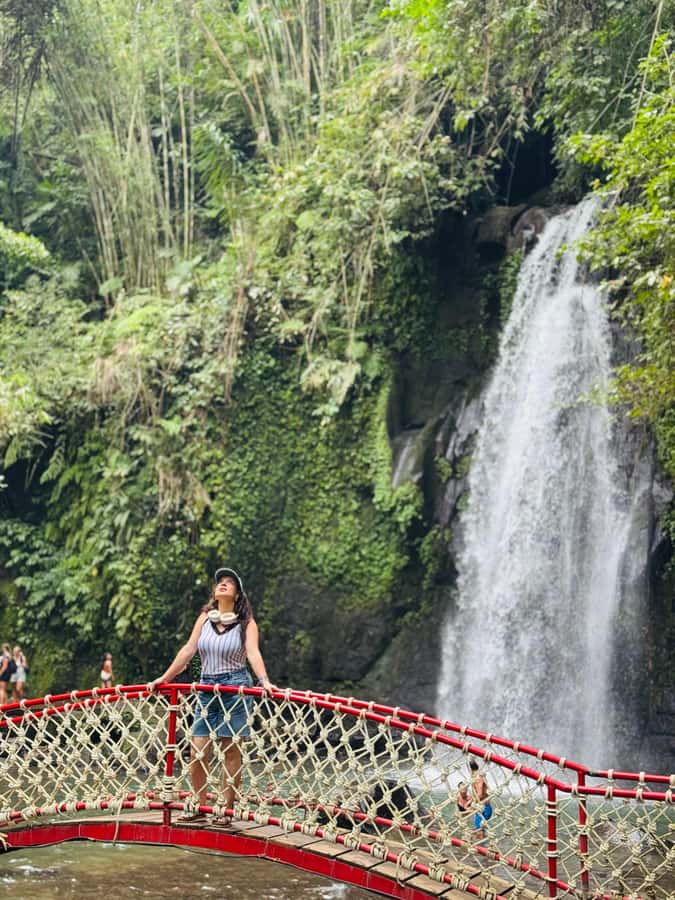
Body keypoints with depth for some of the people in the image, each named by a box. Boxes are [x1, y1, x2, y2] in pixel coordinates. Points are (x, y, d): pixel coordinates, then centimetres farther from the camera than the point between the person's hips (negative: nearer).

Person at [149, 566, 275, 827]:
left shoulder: (246, 622, -1)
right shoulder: (205, 618, 9)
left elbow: (253, 653, -14)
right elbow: (188, 650, 10)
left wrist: (264, 681, -31)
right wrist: (164, 678, 7)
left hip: (235, 687, -4)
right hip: (207, 688, 4)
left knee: (231, 752, -1)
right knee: (197, 753, 1)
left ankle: (227, 810, 7)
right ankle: (200, 808, 14)